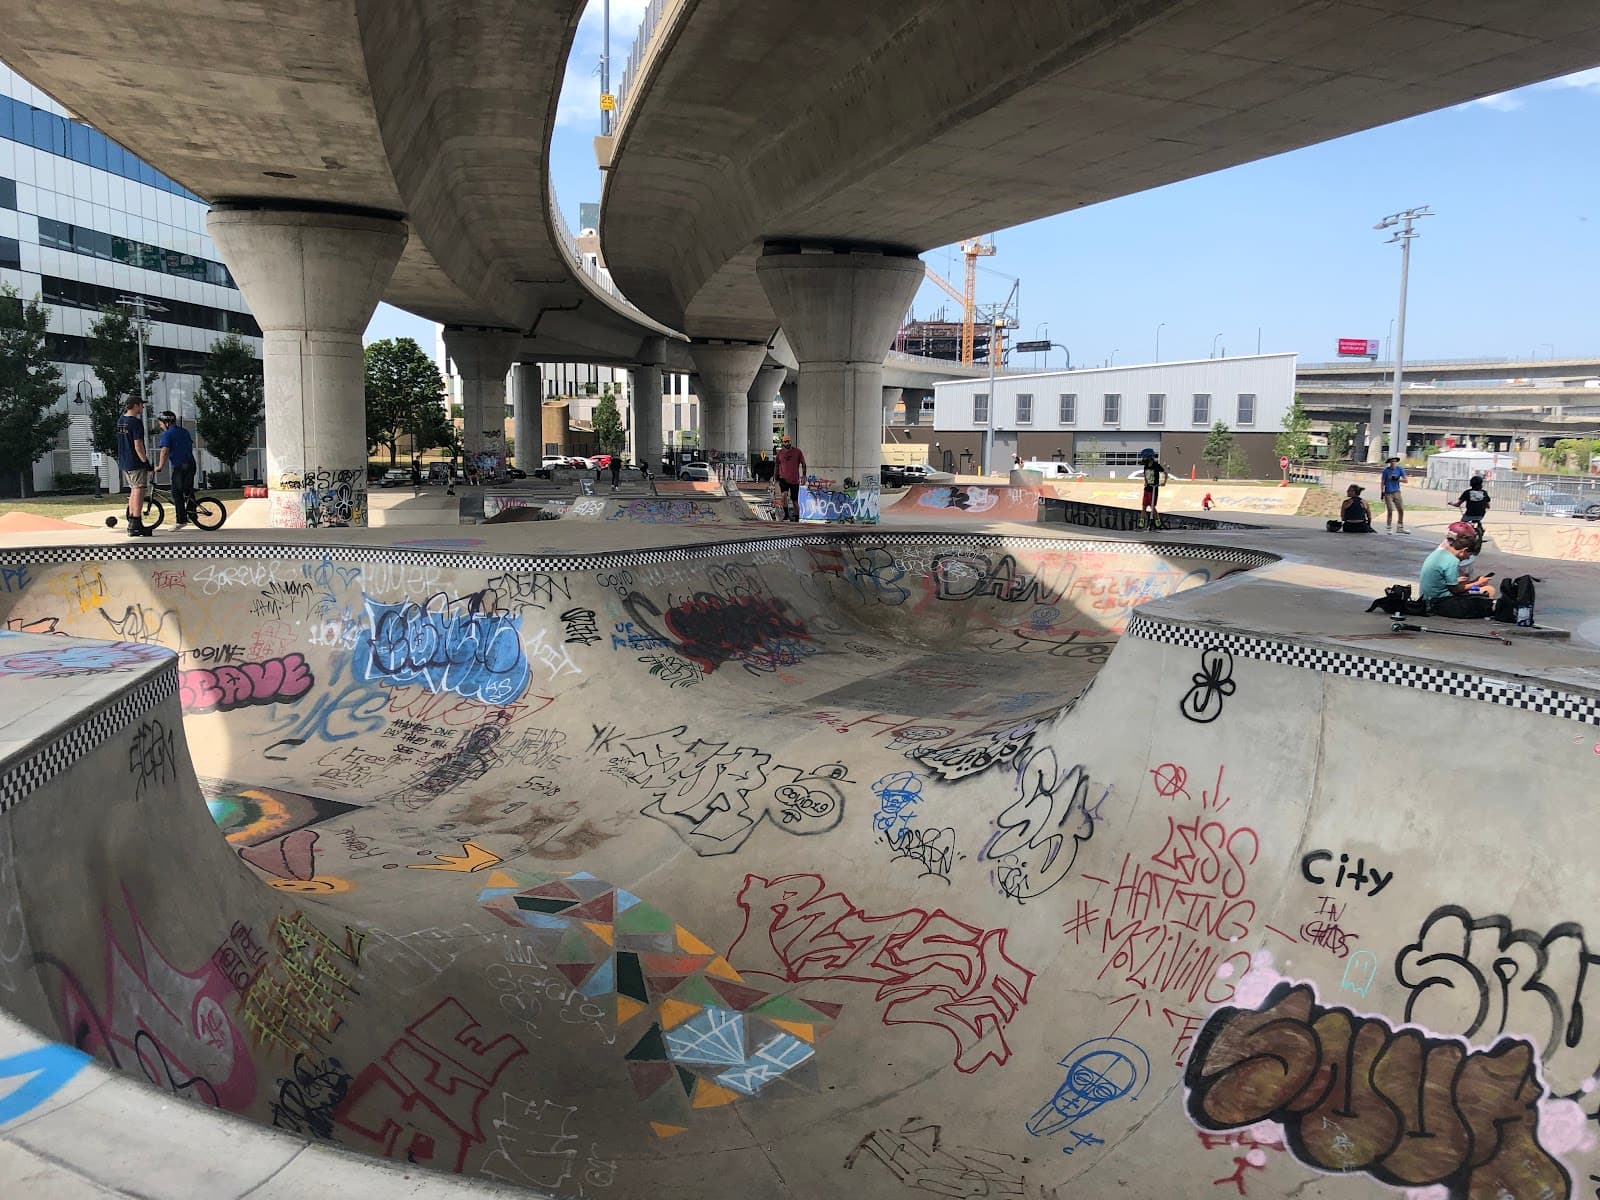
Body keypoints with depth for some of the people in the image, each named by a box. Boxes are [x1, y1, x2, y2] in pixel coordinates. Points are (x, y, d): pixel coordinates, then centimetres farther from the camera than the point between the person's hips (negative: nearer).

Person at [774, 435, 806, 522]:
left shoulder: (797, 451, -1)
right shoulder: (780, 452, 2)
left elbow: (803, 463, 6)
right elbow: (777, 465, 13)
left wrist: (804, 475, -6)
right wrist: (776, 478, 13)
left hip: (795, 480, 0)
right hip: (783, 478, 0)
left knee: (795, 501, 7)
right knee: (784, 494, -27)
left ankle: (796, 519, 20)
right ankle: (786, 514, -17)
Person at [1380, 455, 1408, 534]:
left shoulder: (1400, 469, 3)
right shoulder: (1386, 470, -2)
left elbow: (1405, 480, 1)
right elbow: (1382, 482, 2)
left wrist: (1397, 479, -14)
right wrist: (1382, 492, -3)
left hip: (1396, 492, 3)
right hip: (1388, 493, -3)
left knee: (1401, 510, 2)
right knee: (1390, 511, -6)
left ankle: (1401, 527, 14)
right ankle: (1388, 528, 5)